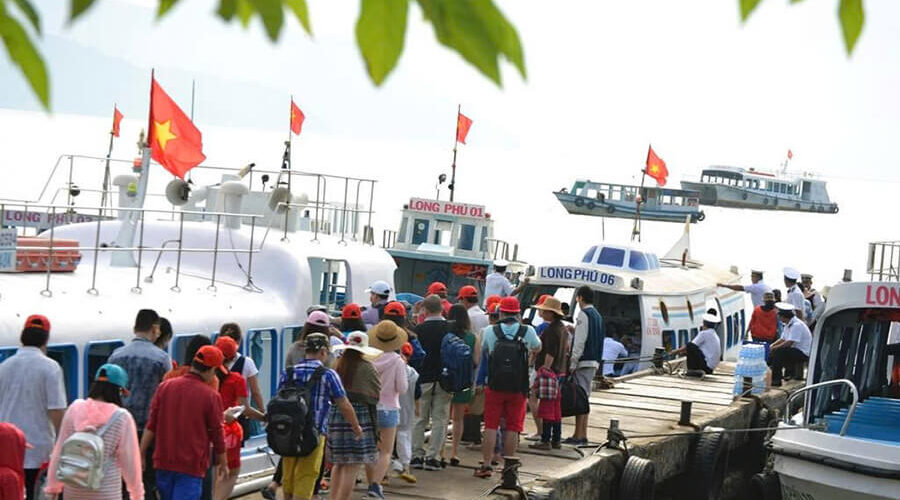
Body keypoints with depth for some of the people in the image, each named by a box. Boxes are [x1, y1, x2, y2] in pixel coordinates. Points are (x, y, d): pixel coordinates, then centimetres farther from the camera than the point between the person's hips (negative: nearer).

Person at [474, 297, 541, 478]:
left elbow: (481, 351, 10)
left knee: (491, 426, 6)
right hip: (518, 388, 0)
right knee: (513, 428, 6)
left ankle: (486, 464, 4)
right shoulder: (528, 331, -4)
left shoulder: (489, 332, -5)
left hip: (495, 386, 0)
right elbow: (537, 348, 17)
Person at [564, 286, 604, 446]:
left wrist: (573, 363, -15)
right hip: (594, 362, 9)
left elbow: (580, 341, -16)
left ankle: (578, 436, -10)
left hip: (583, 361, -9)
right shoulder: (597, 315, 17)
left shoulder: (584, 314, -11)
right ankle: (583, 435, 14)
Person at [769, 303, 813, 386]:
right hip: (795, 351, 10)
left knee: (778, 352, -27)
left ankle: (776, 380, -24)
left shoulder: (796, 325, -20)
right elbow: (783, 339, 17)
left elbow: (789, 343, -25)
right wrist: (772, 345, -1)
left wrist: (775, 347, -15)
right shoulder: (788, 325, 10)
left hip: (803, 354, -10)